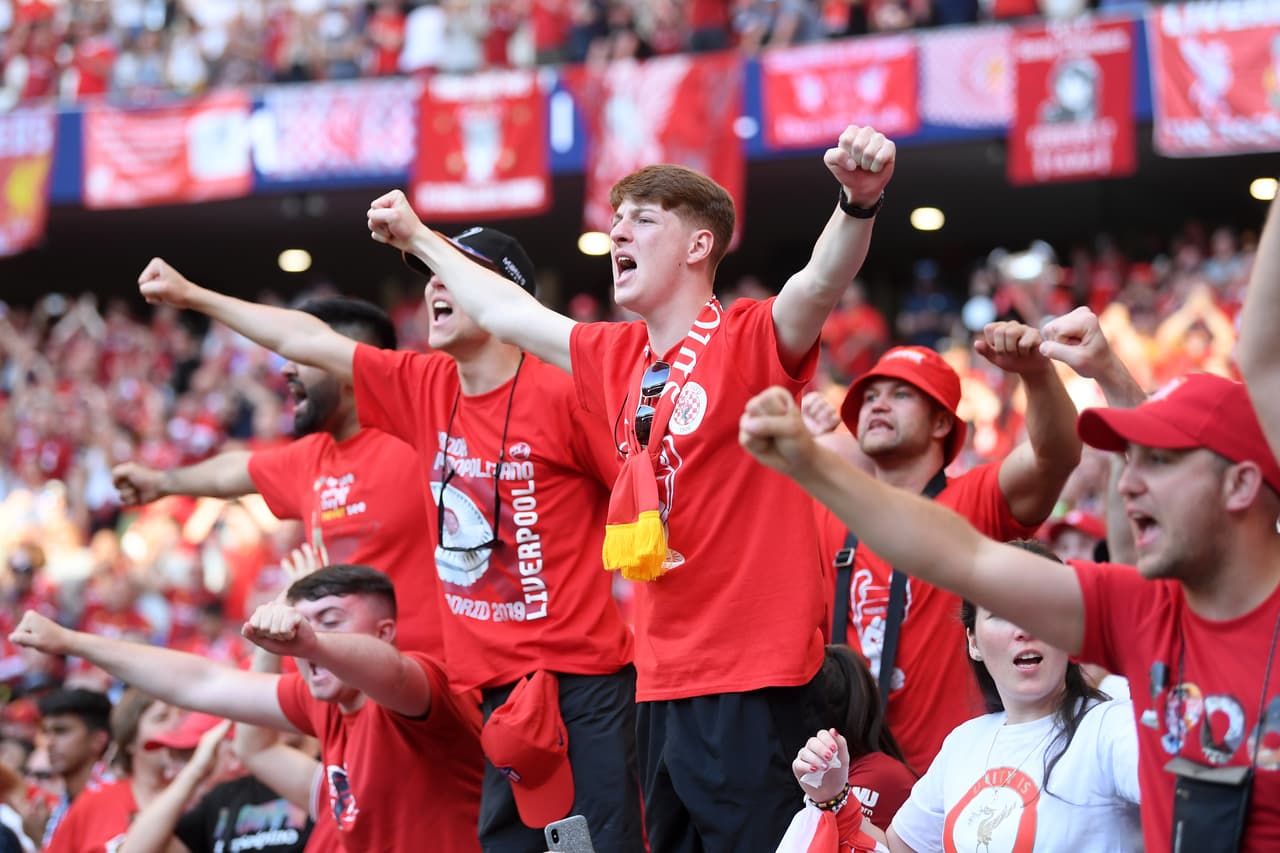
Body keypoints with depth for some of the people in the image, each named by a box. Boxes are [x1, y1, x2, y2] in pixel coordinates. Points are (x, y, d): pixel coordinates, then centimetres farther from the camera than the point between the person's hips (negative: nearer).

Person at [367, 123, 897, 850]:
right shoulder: (619, 358, 13)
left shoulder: (751, 342, -8)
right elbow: (505, 313, 27)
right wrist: (418, 237, 39)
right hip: (663, 681, 8)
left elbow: (821, 283, -28)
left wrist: (858, 204, -47)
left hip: (752, 682, -8)